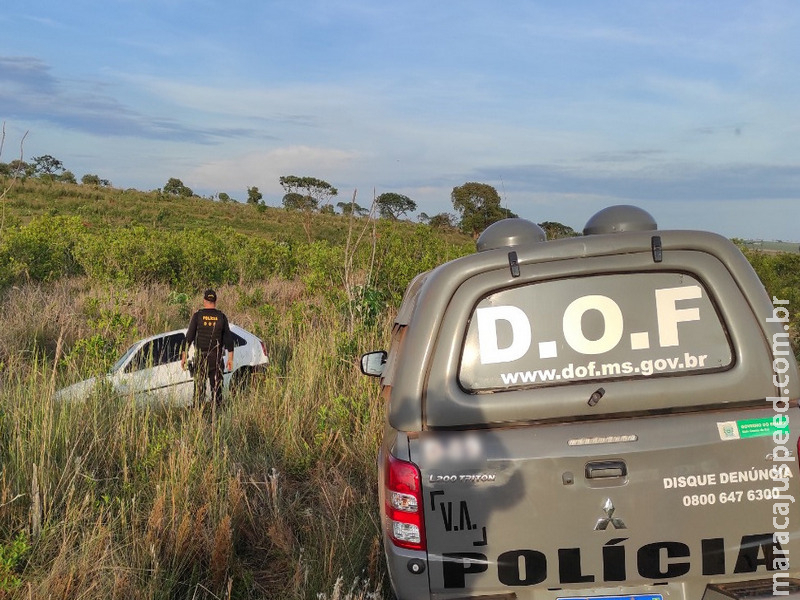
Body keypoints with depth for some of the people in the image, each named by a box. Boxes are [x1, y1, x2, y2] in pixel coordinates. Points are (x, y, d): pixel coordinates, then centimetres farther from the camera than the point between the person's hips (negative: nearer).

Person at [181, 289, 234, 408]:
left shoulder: (197, 316, -2)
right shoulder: (221, 316, 3)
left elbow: (189, 337, -4)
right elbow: (228, 338, 2)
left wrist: (183, 356, 0)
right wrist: (230, 358, 7)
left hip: (200, 356, -1)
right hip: (216, 357, 1)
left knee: (199, 386, 1)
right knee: (216, 386, 6)